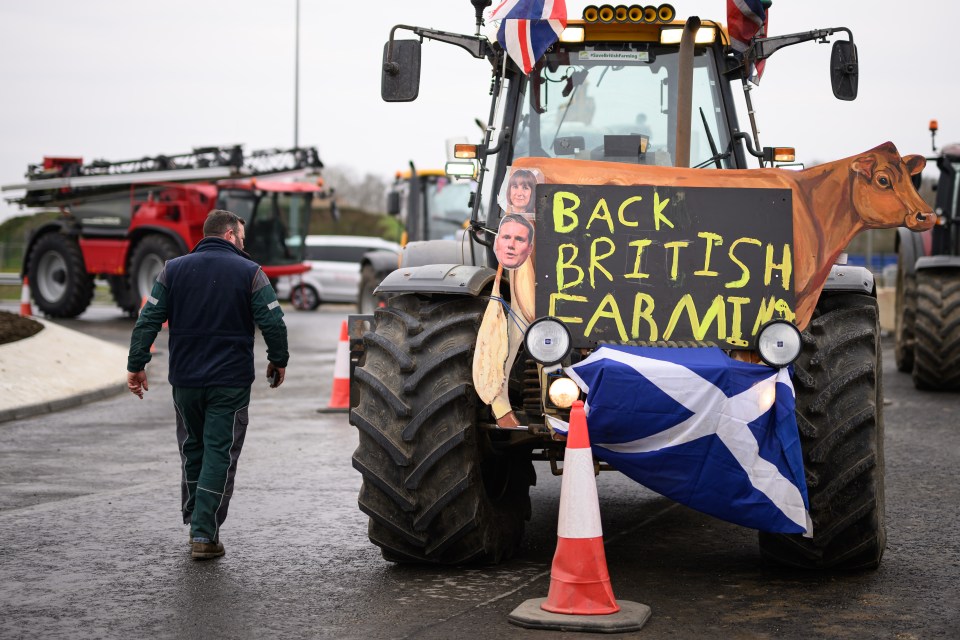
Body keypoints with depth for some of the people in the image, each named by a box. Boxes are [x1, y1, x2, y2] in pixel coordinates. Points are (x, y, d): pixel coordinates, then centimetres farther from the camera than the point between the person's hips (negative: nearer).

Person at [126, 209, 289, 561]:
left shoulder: (173, 269, 4)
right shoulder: (249, 272, -4)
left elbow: (148, 320, 0)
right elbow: (274, 322, -7)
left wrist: (136, 365, 3)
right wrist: (278, 361, 8)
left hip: (185, 380, 3)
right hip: (231, 382, -3)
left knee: (192, 450, 18)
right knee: (220, 453, 0)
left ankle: (195, 523, 23)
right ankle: (204, 534, -6)